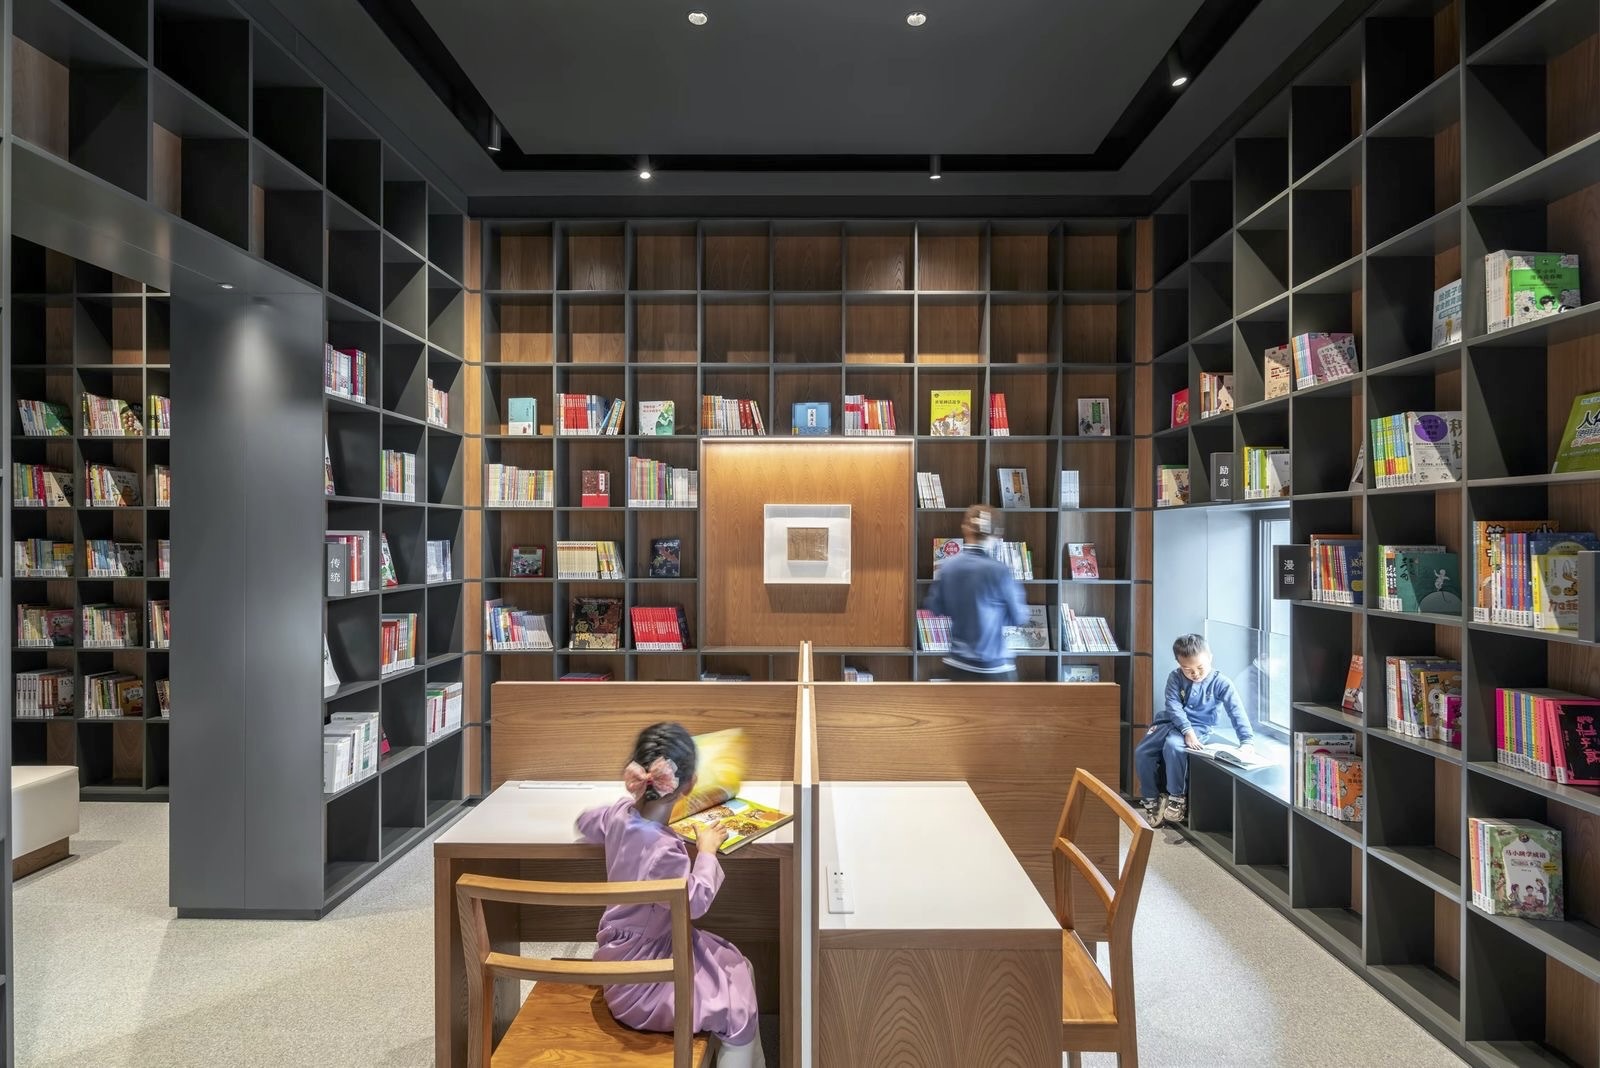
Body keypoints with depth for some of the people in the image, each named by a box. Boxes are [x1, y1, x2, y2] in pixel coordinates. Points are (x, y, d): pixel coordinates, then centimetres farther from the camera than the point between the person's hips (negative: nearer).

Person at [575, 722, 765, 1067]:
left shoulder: (620, 812, -11)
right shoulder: (664, 850, -35)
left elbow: (585, 823, 12)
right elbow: (696, 902, -19)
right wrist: (706, 852, -7)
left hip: (627, 951, 8)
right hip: (641, 978, -8)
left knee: (738, 967, 14)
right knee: (739, 1010, 1)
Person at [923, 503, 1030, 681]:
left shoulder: (946, 567, -3)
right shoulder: (999, 571, -16)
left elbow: (935, 608, 8)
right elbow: (1019, 617, -6)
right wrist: (1014, 588, 11)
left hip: (958, 663, 5)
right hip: (994, 667, -5)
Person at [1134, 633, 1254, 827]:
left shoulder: (1220, 682, -9)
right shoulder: (1175, 677, -3)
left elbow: (1237, 711, -15)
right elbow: (1173, 705, -11)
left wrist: (1246, 740, -28)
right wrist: (1187, 730, -26)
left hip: (1199, 727, -4)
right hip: (1171, 722, 4)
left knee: (1173, 746, -34)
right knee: (1141, 752, -12)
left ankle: (1177, 797, -14)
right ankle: (1151, 799, 6)